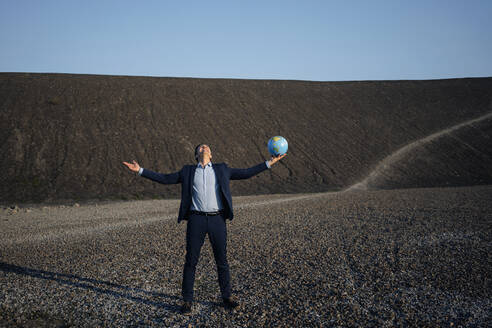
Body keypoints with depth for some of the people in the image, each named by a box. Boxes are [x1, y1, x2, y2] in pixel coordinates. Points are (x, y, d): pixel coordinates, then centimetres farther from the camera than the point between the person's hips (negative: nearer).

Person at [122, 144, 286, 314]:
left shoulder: (221, 169, 14)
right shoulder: (188, 171, 13)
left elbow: (246, 173, 14)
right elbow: (164, 179, 13)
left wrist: (269, 163, 10)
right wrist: (140, 170, 7)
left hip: (217, 219, 1)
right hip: (196, 219, 0)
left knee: (222, 260, 6)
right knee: (191, 261, 2)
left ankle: (227, 296, 20)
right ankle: (187, 300, 13)